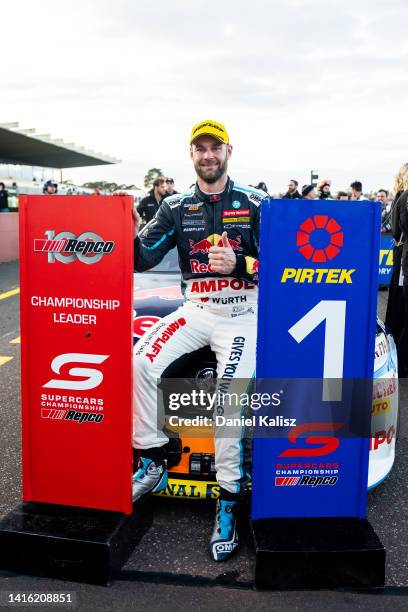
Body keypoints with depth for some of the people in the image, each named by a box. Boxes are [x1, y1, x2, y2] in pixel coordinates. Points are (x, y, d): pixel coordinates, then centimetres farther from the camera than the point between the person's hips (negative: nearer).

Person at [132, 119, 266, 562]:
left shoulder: (254, 203, 0)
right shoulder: (176, 207, 7)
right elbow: (143, 258, -2)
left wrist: (238, 264, -23)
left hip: (242, 314, -3)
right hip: (195, 310, 3)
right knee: (141, 362, -19)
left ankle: (228, 502, -5)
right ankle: (152, 463, -4)